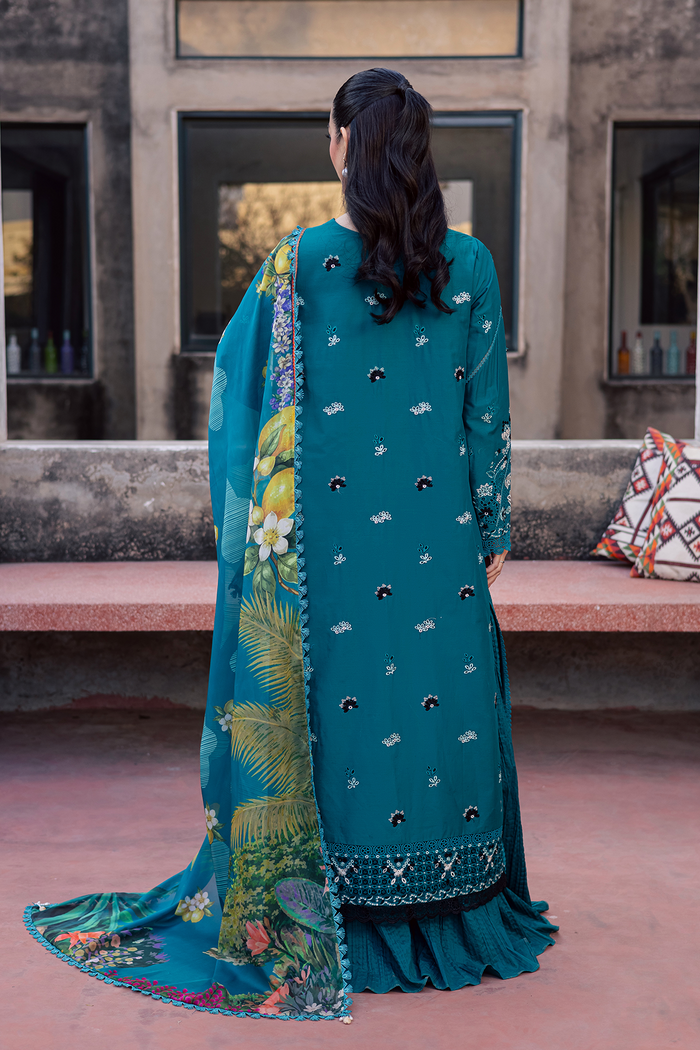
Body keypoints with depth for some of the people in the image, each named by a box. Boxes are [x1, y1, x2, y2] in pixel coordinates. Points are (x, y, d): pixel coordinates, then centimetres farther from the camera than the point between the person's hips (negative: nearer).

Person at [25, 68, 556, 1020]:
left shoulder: (303, 259, -7)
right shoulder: (470, 265, 0)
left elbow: (240, 376, 4)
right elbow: (487, 413, 2)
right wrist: (493, 532, 9)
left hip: (329, 534, -2)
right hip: (438, 538, 2)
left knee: (331, 701, 7)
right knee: (441, 696, 11)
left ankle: (315, 913, 18)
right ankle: (451, 910, 23)